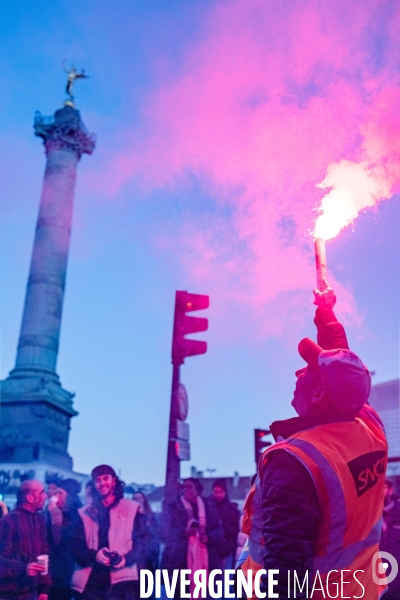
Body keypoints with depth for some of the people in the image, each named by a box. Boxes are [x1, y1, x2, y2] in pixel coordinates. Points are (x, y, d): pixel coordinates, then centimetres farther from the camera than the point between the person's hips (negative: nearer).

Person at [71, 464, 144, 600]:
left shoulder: (131, 509, 10)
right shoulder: (85, 513, 15)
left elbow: (140, 541, 6)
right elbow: (76, 546, 8)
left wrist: (127, 558, -14)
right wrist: (94, 555, -13)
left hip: (122, 580, -2)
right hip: (91, 580, 2)